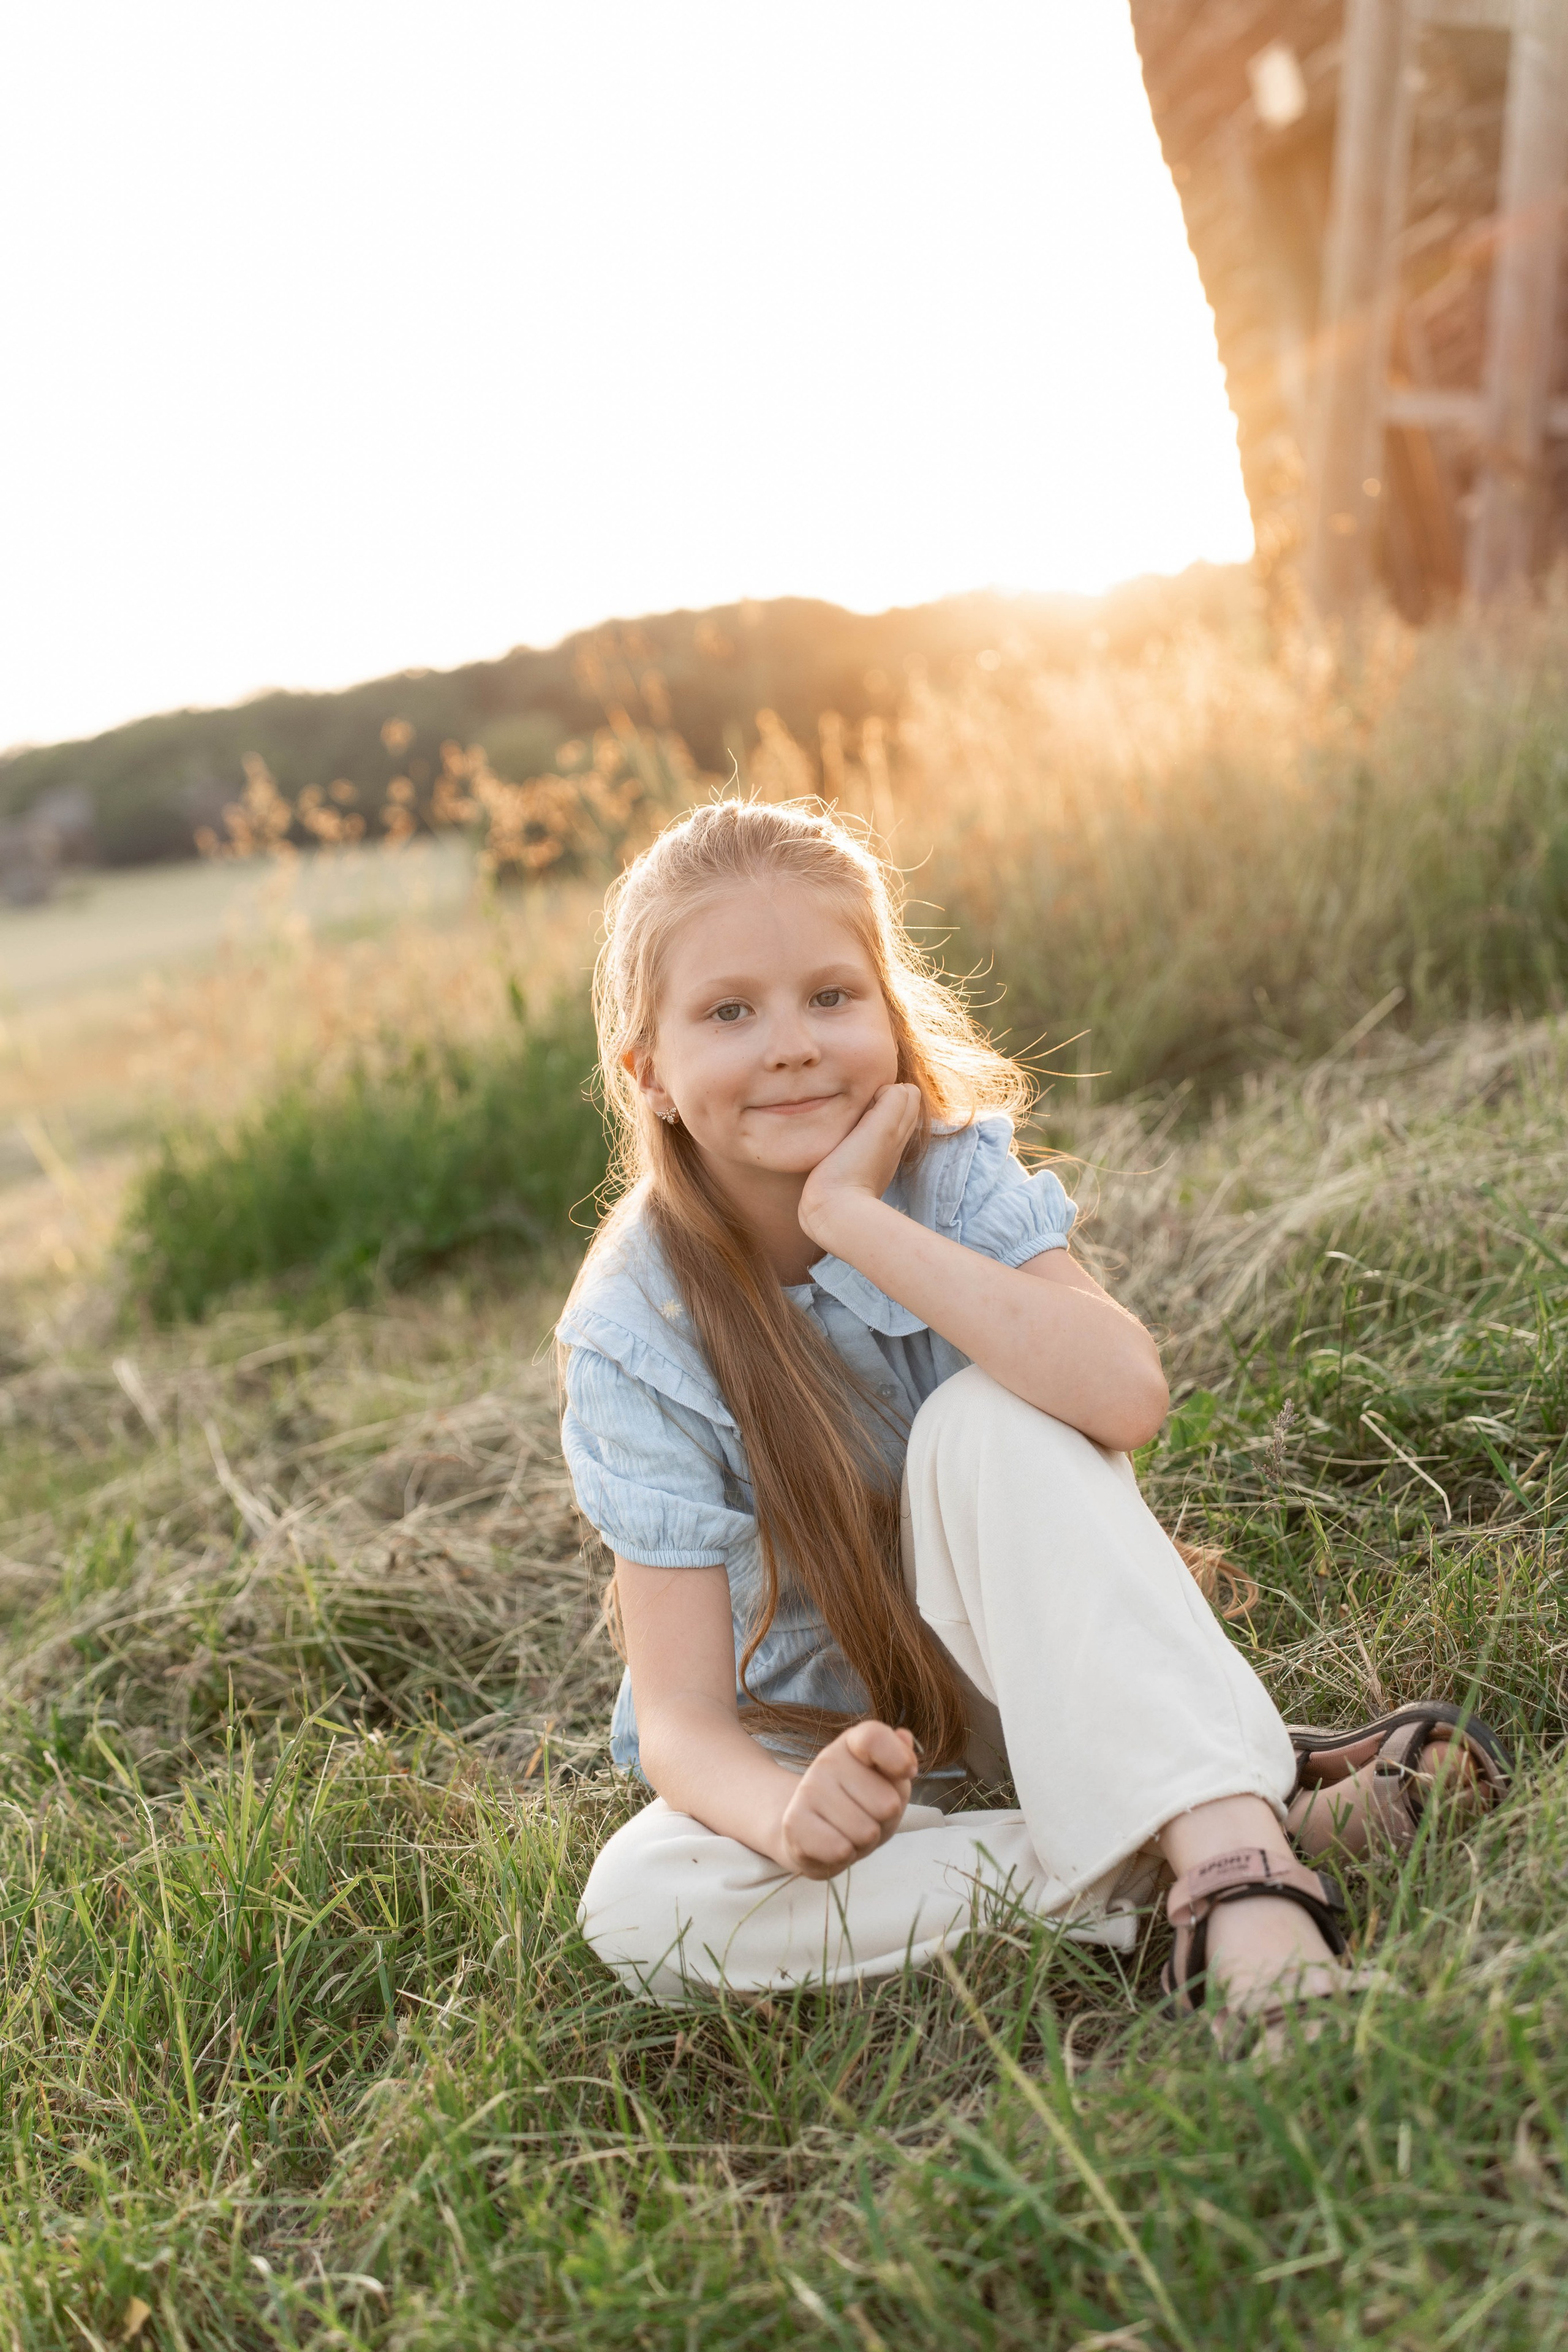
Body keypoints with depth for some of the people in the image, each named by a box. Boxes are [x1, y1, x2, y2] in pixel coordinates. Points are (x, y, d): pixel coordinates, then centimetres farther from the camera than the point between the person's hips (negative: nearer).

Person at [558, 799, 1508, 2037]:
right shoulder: (635, 1337, -18)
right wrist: (789, 1815, -42)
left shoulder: (957, 1172, -15)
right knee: (638, 1906, -31)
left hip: (1012, 1680, -1)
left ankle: (1224, 1839, -37)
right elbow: (683, 1713, -20)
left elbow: (1123, 1393, -36)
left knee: (988, 1413, -29)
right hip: (814, 1740, 1)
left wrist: (855, 1217, -34)